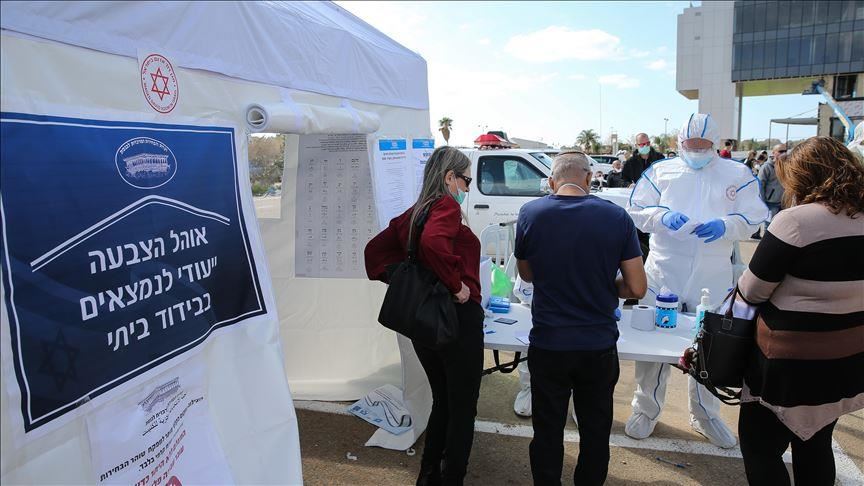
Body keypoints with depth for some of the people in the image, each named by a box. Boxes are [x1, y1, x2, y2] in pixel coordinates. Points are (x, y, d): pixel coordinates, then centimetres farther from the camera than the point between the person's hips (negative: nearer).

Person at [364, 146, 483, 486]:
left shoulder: (412, 213, 10)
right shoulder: (448, 206, -13)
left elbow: (375, 250, 14)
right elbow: (432, 243, -34)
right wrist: (457, 284, -22)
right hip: (457, 317, -8)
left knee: (442, 401, 23)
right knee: (463, 408, 7)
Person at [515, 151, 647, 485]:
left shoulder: (530, 213, -8)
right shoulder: (617, 217, -8)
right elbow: (637, 288, -6)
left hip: (547, 345, 0)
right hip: (599, 346, 1)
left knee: (548, 432, 17)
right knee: (595, 432, 21)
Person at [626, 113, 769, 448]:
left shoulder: (737, 175, 7)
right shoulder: (661, 172, 5)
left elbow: (753, 217, 2)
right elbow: (636, 212, 2)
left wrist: (724, 225, -19)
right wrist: (662, 216, -19)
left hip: (713, 279, 1)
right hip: (663, 274, -1)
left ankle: (705, 415, 33)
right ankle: (646, 409, 24)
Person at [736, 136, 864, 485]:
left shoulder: (796, 220, -20)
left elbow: (751, 291, -15)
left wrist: (744, 287, 6)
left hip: (793, 363, -8)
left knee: (759, 446, 9)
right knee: (815, 445, 24)